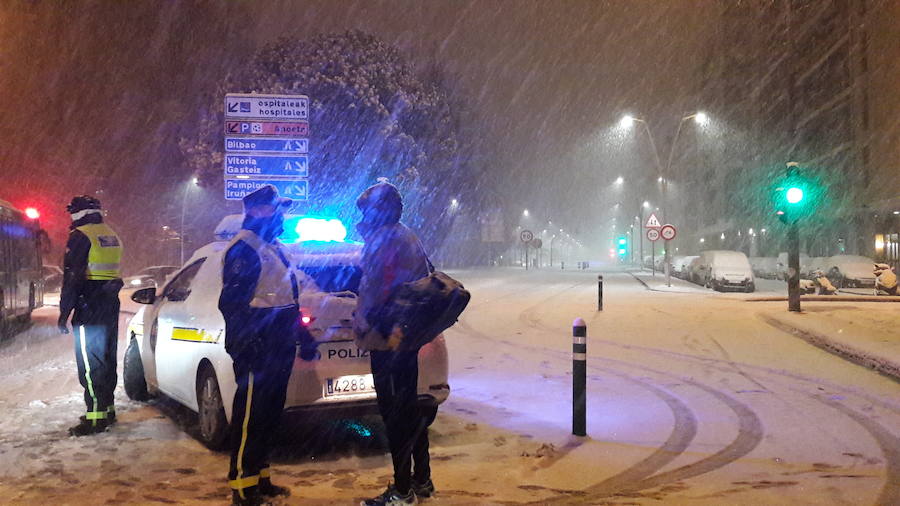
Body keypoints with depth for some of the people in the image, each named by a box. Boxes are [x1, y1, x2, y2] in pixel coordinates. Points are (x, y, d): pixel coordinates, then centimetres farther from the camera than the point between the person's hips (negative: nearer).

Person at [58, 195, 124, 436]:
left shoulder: (81, 236, -10)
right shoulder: (112, 236, 17)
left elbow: (72, 277, -15)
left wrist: (64, 312, -13)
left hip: (89, 306, -9)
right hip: (110, 304, 9)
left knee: (89, 362, -7)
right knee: (106, 358, 16)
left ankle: (96, 417, -8)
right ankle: (107, 408, 23)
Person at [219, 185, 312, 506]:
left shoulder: (273, 247, 19)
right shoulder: (244, 248, -12)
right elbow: (232, 302, -19)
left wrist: (301, 332, 26)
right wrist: (245, 346, -23)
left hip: (279, 348, 10)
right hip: (258, 352, -10)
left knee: (270, 413, 15)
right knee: (249, 416, -4)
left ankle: (260, 477, 26)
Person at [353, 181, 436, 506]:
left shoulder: (385, 239, -15)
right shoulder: (409, 238, 16)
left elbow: (375, 289, -20)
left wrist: (364, 325, -9)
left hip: (387, 341, -10)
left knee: (395, 411, -4)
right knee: (411, 406, 18)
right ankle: (421, 480, 28)